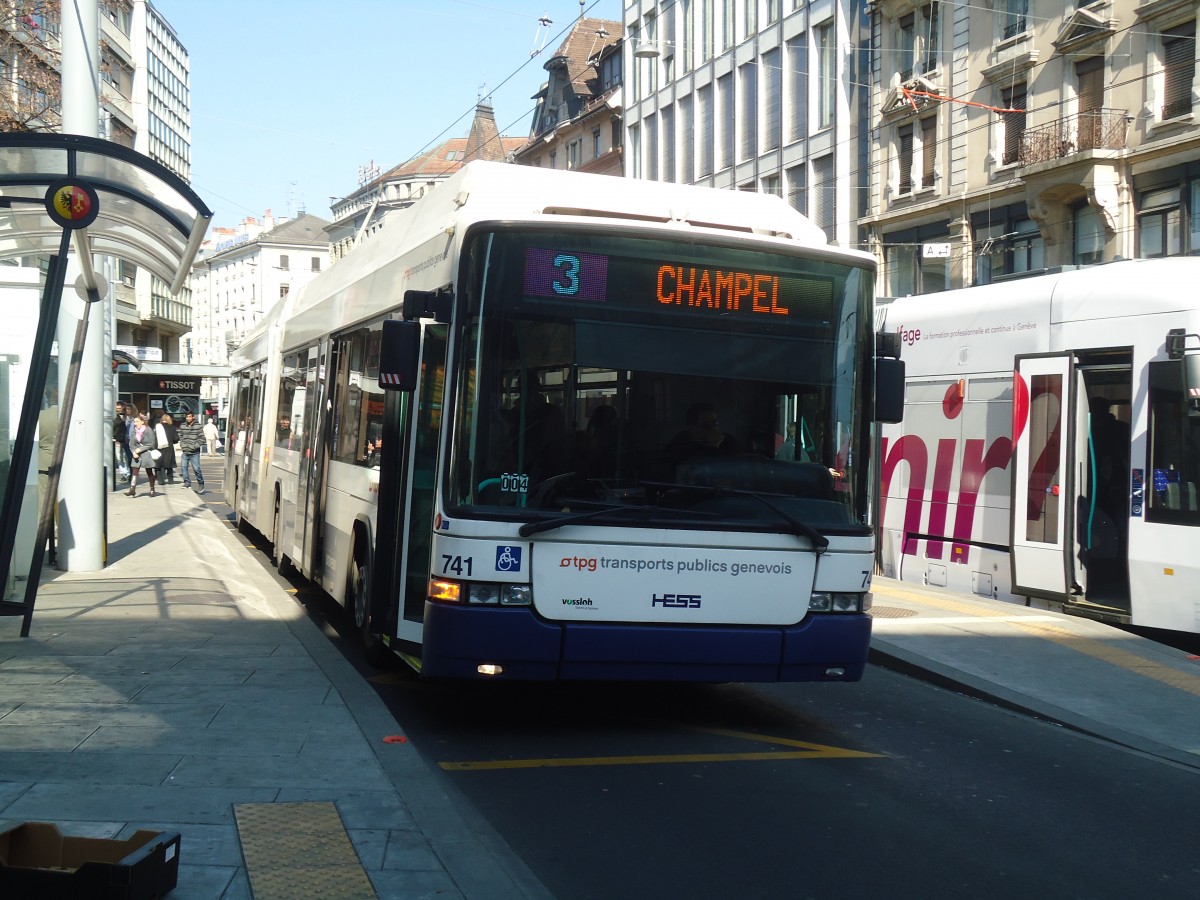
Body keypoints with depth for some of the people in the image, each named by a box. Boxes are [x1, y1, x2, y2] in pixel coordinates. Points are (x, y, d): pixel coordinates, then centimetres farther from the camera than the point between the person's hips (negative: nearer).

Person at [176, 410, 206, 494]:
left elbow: (202, 439, -6)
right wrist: (181, 445, 5)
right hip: (185, 452, 4)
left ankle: (201, 484, 11)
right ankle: (187, 482, 15)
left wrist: (194, 446, -13)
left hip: (194, 452, -4)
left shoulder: (198, 426, -6)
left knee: (196, 468, -4)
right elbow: (180, 436, 19)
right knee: (184, 467, 1)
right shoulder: (182, 426, 7)